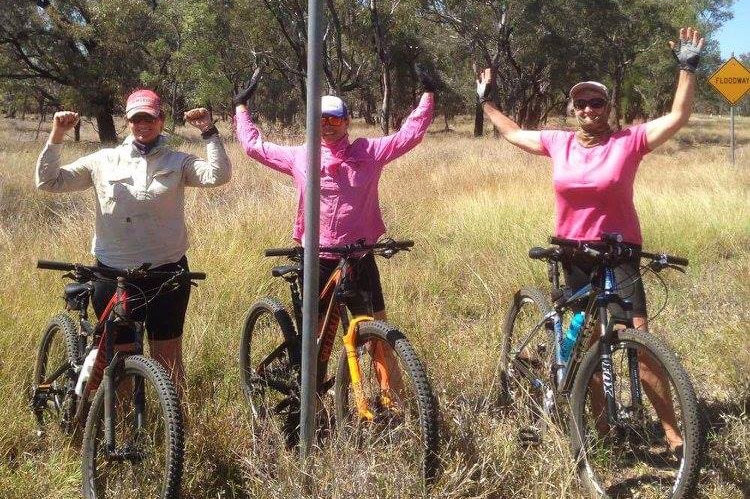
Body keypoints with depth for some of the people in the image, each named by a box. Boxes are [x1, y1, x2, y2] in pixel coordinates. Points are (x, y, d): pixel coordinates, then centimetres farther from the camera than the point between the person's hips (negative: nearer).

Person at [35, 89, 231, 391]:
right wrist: (56, 136, -10)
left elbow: (217, 176, -14)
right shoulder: (104, 161, 3)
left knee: (168, 360, 10)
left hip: (166, 273, -1)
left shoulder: (177, 162, 2)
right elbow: (48, 182, 0)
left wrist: (209, 132, -18)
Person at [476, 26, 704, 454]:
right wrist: (486, 102, 22)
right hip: (574, 253, 4)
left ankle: (673, 433, -6)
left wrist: (688, 69, -20)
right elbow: (513, 133, 17)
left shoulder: (629, 141, -8)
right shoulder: (559, 142, 2)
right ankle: (602, 423, 26)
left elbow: (678, 118, -14)